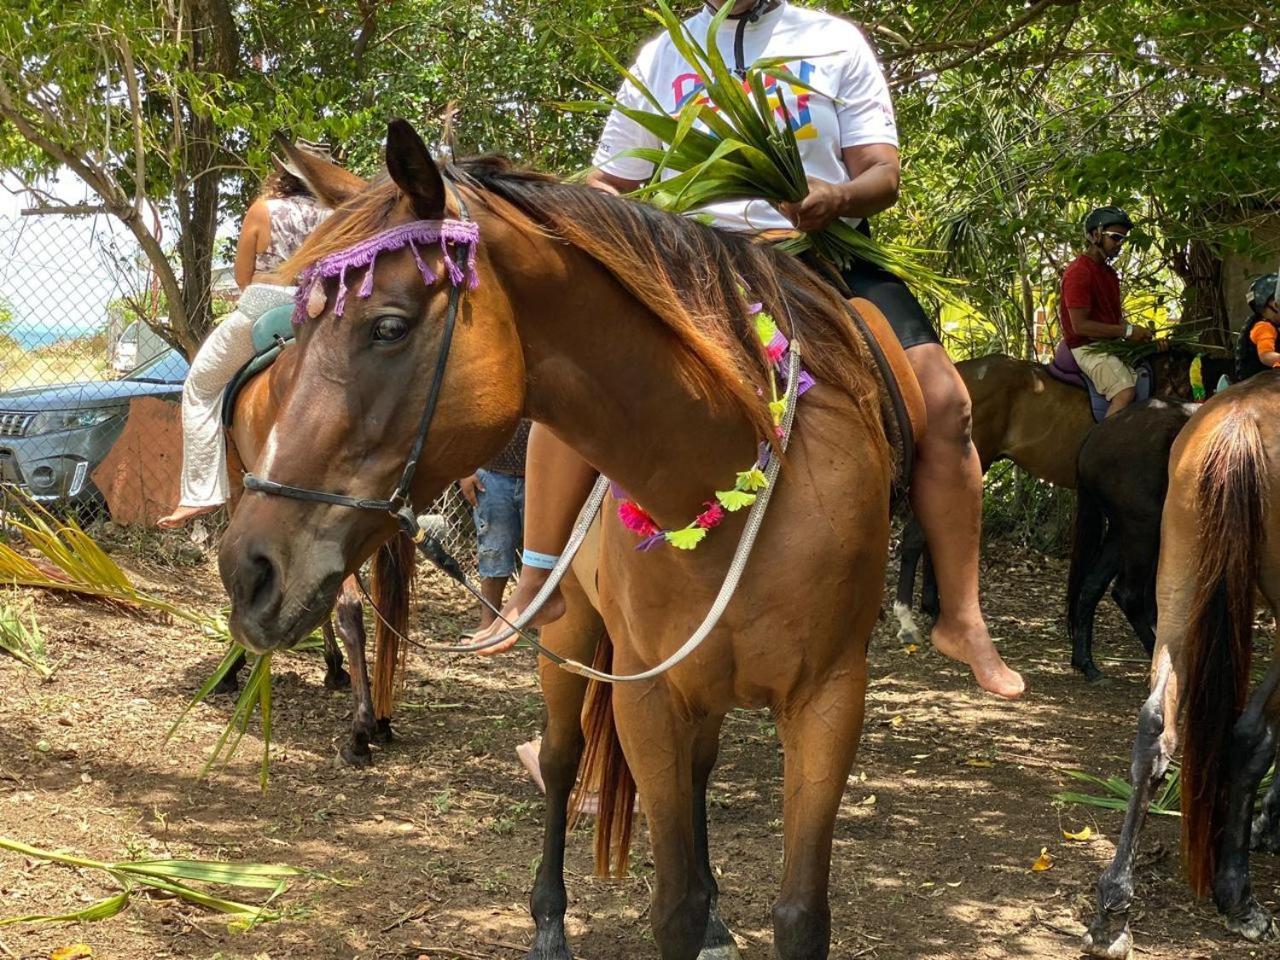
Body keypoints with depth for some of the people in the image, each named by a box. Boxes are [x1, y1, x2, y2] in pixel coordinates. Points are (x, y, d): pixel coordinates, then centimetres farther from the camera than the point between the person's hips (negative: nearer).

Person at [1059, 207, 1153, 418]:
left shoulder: (1108, 272, 17)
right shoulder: (1078, 272, -14)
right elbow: (1080, 325, -20)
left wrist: (1138, 333, 3)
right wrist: (1127, 332, -17)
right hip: (1088, 348, -10)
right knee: (1125, 390, -31)